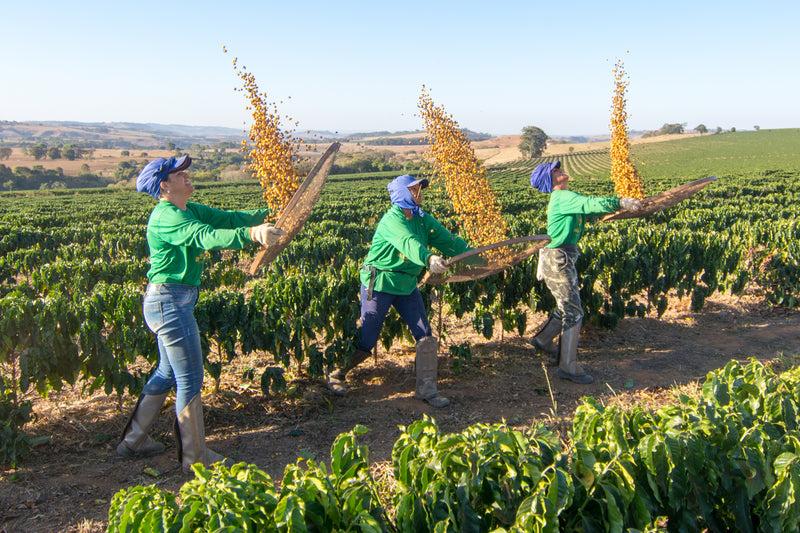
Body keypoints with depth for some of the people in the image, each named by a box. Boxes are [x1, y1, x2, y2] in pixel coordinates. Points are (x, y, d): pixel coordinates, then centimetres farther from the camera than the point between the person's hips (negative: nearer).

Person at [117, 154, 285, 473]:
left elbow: (227, 218, 8)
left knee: (168, 372, 21)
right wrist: (252, 234, -47)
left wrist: (267, 215, -3)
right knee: (190, 379, -2)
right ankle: (195, 457, 10)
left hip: (167, 302, 11)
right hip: (170, 300, -11)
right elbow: (207, 236, -34)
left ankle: (134, 441, 33)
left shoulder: (189, 210, 11)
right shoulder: (166, 217, -18)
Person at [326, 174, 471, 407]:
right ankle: (337, 373, 26)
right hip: (379, 283, -7)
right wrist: (428, 258, -57)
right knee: (366, 339, 1)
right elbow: (408, 242, -39)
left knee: (425, 336, 0)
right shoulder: (392, 219, -20)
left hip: (407, 285, 7)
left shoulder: (423, 219, 6)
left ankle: (426, 388, 12)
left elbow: (448, 240, 3)